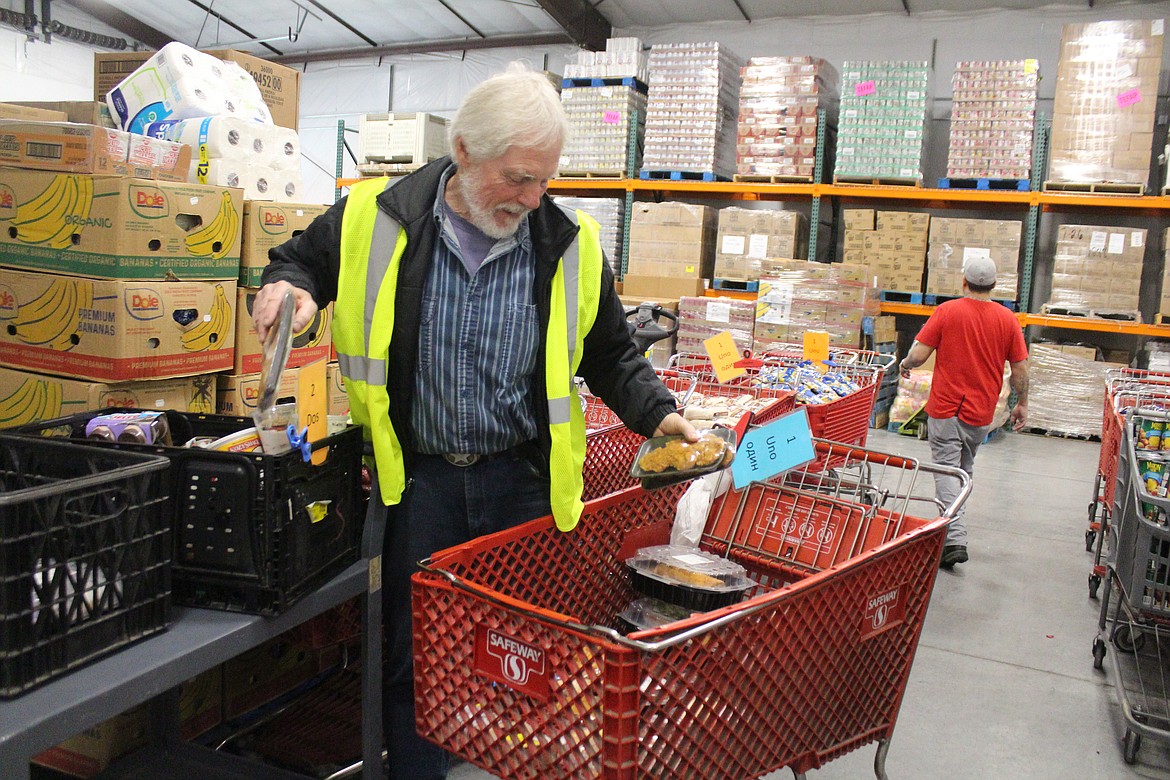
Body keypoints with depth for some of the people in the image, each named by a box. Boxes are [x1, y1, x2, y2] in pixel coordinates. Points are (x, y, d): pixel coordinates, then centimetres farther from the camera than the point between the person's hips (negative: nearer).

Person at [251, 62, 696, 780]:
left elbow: (610, 353, 8)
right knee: (412, 653, 12)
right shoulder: (375, 218, -8)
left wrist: (656, 413, -6)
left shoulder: (570, 244, -4)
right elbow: (301, 259, 11)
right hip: (416, 477, 0)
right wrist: (290, 286, -11)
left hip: (523, 478, 1)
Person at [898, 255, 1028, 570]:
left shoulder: (947, 311, -9)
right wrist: (1022, 404, 16)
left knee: (947, 470, -2)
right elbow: (1020, 369, 2)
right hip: (981, 413, 4)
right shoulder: (1007, 319, 0)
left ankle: (955, 539, -13)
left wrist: (905, 364, 10)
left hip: (945, 408, -3)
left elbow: (919, 354, -12)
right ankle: (953, 523, 34)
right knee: (965, 470, 20)